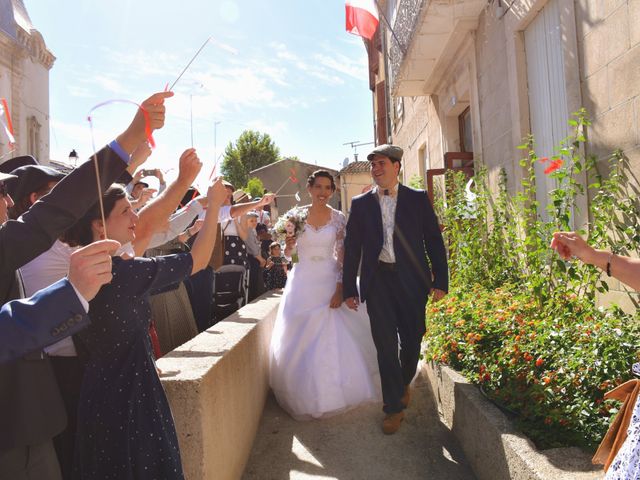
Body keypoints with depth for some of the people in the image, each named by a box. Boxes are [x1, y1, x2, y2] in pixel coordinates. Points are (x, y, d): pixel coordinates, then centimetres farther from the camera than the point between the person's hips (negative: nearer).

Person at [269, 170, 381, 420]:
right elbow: (287, 254, 7)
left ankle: (333, 393, 25)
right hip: (302, 283, 1)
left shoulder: (339, 218, 0)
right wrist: (288, 246, -16)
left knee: (334, 340, 3)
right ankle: (304, 396, 23)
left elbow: (343, 256, -3)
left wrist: (340, 289, -12)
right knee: (300, 342, 4)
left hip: (329, 283, 0)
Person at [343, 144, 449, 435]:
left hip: (411, 280, 0)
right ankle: (394, 406, 16)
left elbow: (434, 240, 3)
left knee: (412, 340, 10)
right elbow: (352, 247, 6)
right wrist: (349, 289, 3)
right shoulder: (360, 204, 6)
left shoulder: (418, 199, 4)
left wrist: (440, 280, -3)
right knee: (385, 344, 1)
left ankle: (403, 384, 40)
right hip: (378, 280, 0)